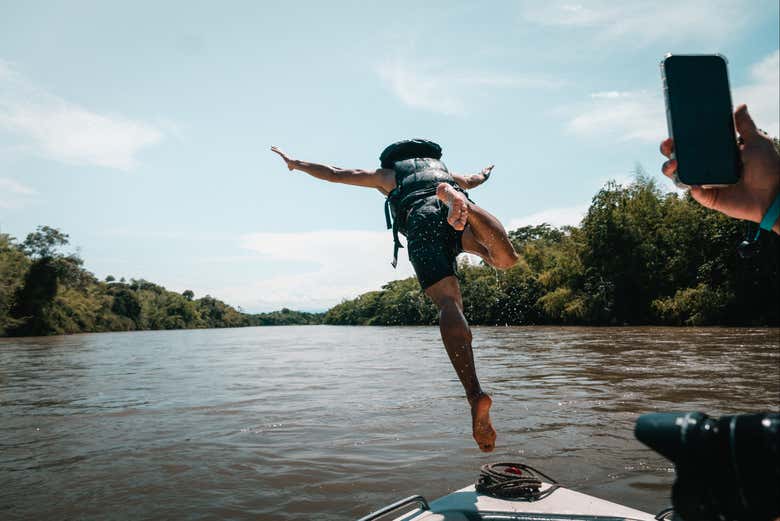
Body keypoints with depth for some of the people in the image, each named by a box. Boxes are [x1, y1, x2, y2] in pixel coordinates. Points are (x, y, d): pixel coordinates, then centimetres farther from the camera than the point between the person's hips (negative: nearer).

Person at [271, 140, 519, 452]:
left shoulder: (386, 174, 38)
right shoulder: (441, 168, 44)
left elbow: (335, 174, 41)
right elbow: (473, 180, 62)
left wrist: (296, 164, 56)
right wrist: (485, 174, 86)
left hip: (419, 218, -2)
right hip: (453, 216, 2)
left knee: (448, 301, -16)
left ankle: (475, 395, -33)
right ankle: (458, 202, -32)